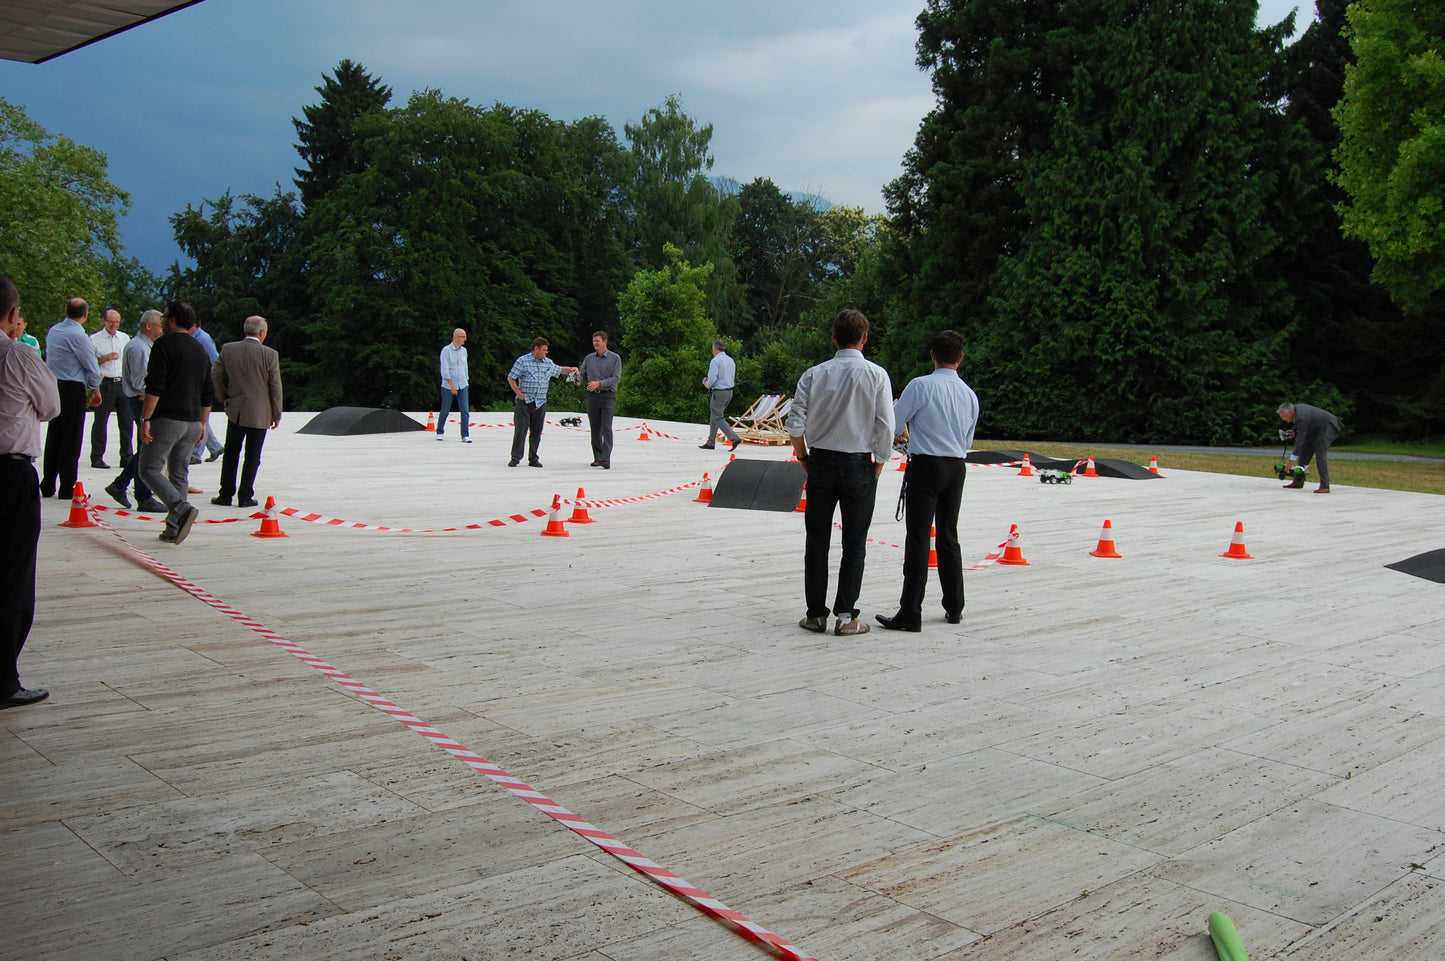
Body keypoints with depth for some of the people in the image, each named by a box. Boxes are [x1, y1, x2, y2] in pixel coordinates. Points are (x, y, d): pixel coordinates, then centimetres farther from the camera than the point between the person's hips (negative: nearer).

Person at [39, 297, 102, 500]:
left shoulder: (53, 330, 7)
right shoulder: (78, 335, -15)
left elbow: (49, 357, 15)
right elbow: (91, 364, -9)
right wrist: (96, 389, 7)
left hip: (53, 384, 7)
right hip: (73, 389, -7)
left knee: (53, 436, 14)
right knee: (71, 439, -2)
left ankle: (47, 486, 19)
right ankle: (67, 489, 0)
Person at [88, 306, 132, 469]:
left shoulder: (125, 338, 15)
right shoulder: (94, 339, 3)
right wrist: (104, 358, -12)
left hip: (123, 383, 4)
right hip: (105, 384, -4)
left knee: (127, 421, 3)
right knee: (100, 422, -1)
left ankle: (127, 457, 9)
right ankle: (97, 458, 4)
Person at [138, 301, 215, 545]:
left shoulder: (164, 344, -6)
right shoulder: (200, 349, 16)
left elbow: (155, 386, -16)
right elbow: (208, 393, 18)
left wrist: (145, 418, -15)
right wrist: (202, 424, 23)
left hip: (167, 418, -7)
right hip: (192, 421, 7)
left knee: (150, 468, -3)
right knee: (179, 473, 10)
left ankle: (182, 508, -23)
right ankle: (173, 529, 7)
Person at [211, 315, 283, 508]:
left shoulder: (228, 350, -1)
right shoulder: (270, 355, -10)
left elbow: (214, 375, 4)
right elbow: (276, 387, -6)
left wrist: (223, 398, 17)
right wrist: (276, 414, 2)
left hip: (235, 411, 3)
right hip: (259, 414, -3)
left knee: (231, 454, 13)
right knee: (252, 456, 5)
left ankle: (226, 495, 16)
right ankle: (245, 497, 7)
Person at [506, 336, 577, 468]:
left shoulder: (548, 363, 13)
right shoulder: (523, 361, -4)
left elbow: (559, 370, 31)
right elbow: (510, 378, -3)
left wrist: (571, 369, 13)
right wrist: (519, 393, -9)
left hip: (540, 403, 5)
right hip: (524, 402, -5)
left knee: (536, 432, 6)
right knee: (520, 430, -7)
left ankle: (533, 459, 14)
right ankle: (515, 458, -1)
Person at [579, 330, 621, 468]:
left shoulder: (615, 358, 2)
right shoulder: (588, 358, 14)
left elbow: (616, 378, -6)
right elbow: (582, 374, 14)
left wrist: (599, 383, -17)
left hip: (608, 396, -4)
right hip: (592, 396, 4)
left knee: (606, 428, -14)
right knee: (595, 429, 6)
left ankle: (606, 459, -20)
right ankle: (597, 458, 15)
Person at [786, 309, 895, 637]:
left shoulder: (814, 374, -3)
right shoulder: (876, 375, -7)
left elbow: (795, 425, -6)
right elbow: (886, 426, -10)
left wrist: (804, 458, 8)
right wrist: (879, 463, 2)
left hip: (820, 463, 1)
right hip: (858, 465, -1)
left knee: (816, 541, 10)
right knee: (854, 544, 7)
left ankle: (816, 614, 13)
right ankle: (846, 616, 5)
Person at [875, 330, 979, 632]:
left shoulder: (921, 385, -10)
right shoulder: (970, 395, 7)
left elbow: (892, 422, -5)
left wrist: (904, 434, 18)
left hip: (926, 464, -5)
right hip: (957, 468, 6)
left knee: (918, 538, -6)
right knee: (949, 537, 16)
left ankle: (910, 614, -8)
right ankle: (954, 608, 25)